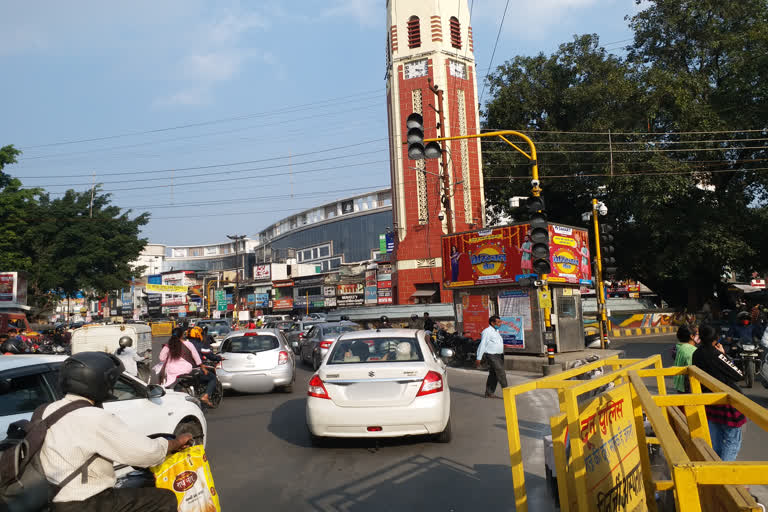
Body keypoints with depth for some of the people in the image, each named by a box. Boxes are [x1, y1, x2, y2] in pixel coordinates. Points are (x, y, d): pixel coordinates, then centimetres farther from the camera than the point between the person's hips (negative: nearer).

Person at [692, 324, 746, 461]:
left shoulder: (697, 354, -1)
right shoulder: (716, 354, -23)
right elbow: (739, 375, -13)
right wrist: (724, 354, -9)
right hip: (728, 400, -7)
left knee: (714, 439, 21)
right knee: (732, 441, 4)